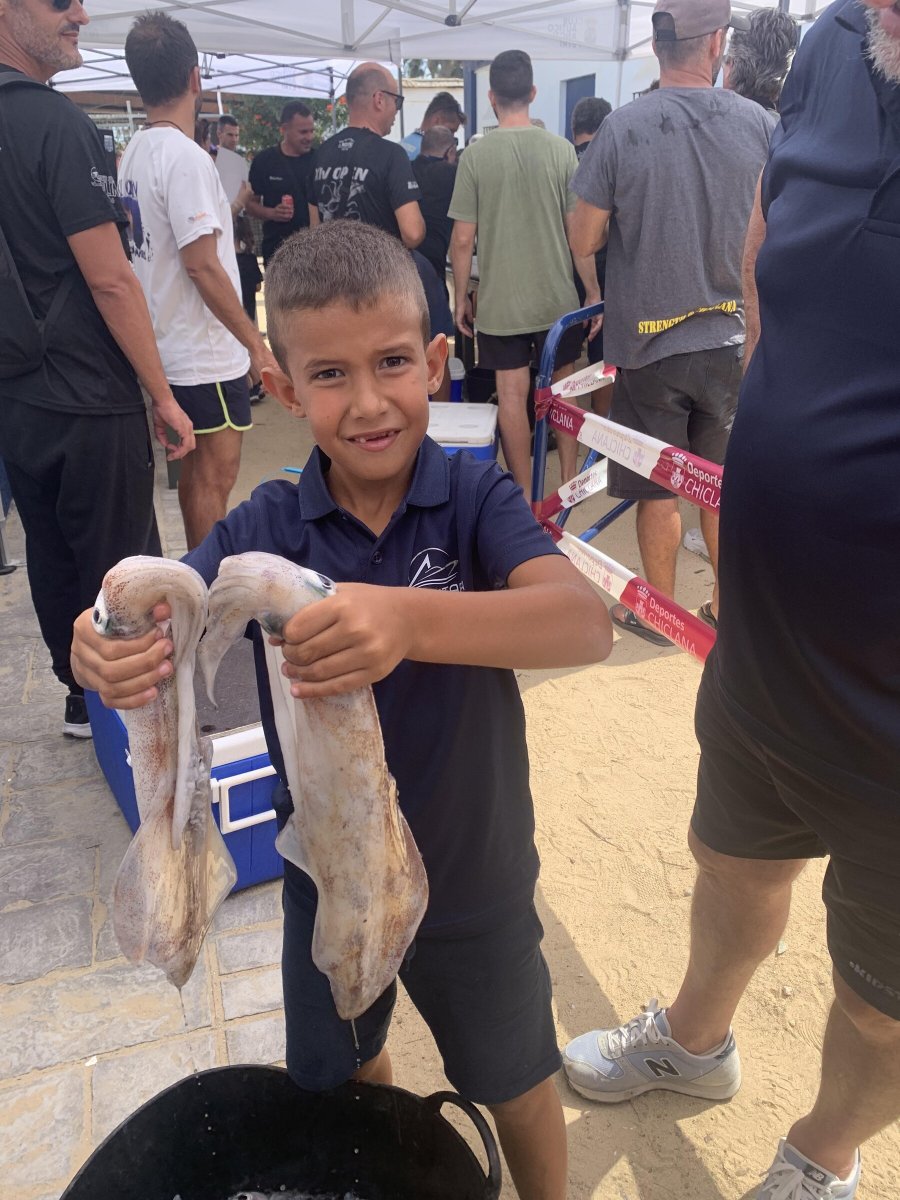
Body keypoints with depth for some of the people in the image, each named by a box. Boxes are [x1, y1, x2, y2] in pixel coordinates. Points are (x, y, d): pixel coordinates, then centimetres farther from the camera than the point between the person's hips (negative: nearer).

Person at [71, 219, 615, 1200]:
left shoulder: (473, 498, -20)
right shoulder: (267, 527, -13)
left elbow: (586, 623, -36)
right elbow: (149, 633, -18)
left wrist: (410, 620, -53)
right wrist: (108, 652, -42)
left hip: (474, 880, -2)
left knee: (514, 1085, 23)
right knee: (340, 1079, 29)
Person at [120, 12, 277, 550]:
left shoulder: (134, 153, 11)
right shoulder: (185, 157, -17)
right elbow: (202, 265, -22)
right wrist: (256, 342, -16)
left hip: (171, 345, 9)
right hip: (207, 353, -9)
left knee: (197, 469, 18)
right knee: (216, 476, -1)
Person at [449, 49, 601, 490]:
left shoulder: (475, 155, -5)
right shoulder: (560, 150, -4)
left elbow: (463, 239, -5)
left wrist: (461, 298, 6)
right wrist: (593, 292, 5)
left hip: (498, 301, -1)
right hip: (557, 297, 1)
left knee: (511, 394, 4)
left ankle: (525, 496, 10)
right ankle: (569, 483, 23)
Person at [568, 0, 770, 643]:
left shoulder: (621, 128, -10)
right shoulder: (757, 122, -4)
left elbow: (583, 240, -7)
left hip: (647, 338, -2)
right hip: (732, 337, 2)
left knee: (659, 489, 10)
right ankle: (728, 606, 28)